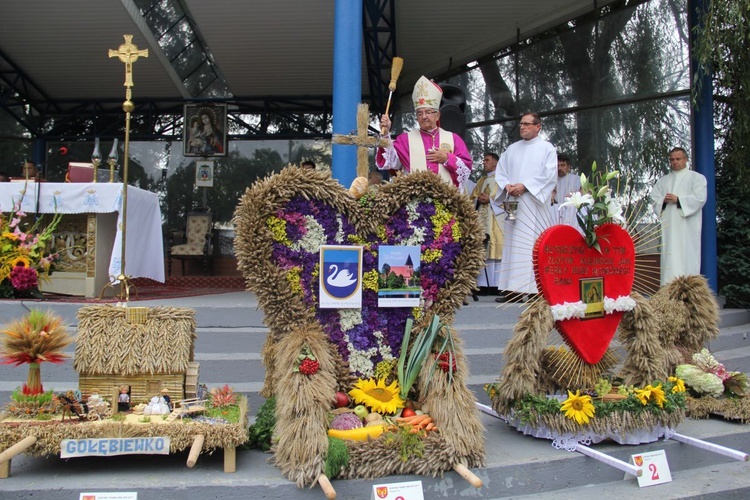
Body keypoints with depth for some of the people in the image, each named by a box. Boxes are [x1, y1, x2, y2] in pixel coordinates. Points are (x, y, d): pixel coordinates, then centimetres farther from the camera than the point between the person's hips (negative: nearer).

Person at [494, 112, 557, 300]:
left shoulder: (546, 148, 6)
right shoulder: (512, 148, 20)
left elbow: (549, 174, -6)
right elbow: (500, 171, 15)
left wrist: (525, 185, -14)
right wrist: (507, 185, -6)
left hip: (534, 204, -5)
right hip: (513, 202, 5)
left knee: (533, 244, -10)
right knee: (512, 244, 0)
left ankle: (534, 288, -9)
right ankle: (511, 288, 0)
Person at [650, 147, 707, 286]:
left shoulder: (697, 178, 8)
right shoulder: (663, 181, 21)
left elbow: (699, 198, -6)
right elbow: (654, 198, 11)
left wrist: (678, 200, -14)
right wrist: (663, 200, -10)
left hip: (687, 226, -3)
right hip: (668, 225, 3)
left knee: (687, 255, -8)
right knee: (670, 256, -2)